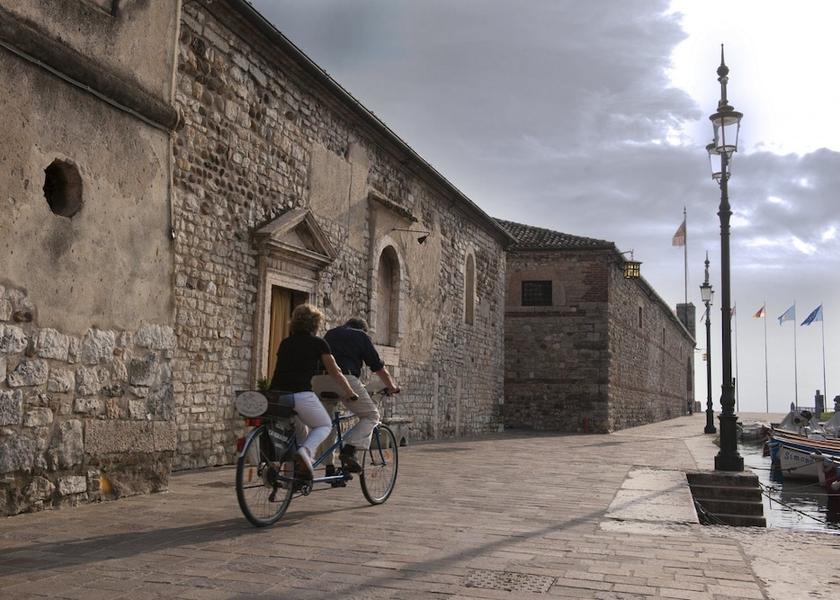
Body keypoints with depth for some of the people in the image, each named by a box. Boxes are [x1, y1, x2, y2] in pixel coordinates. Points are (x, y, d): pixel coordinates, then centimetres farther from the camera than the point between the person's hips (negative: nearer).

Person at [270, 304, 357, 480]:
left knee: (299, 431, 26)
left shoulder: (285, 343, 19)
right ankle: (305, 451, -10)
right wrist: (350, 393, 25)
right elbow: (335, 373, 12)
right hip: (301, 395, -5)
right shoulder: (318, 343, 6)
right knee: (324, 426, 17)